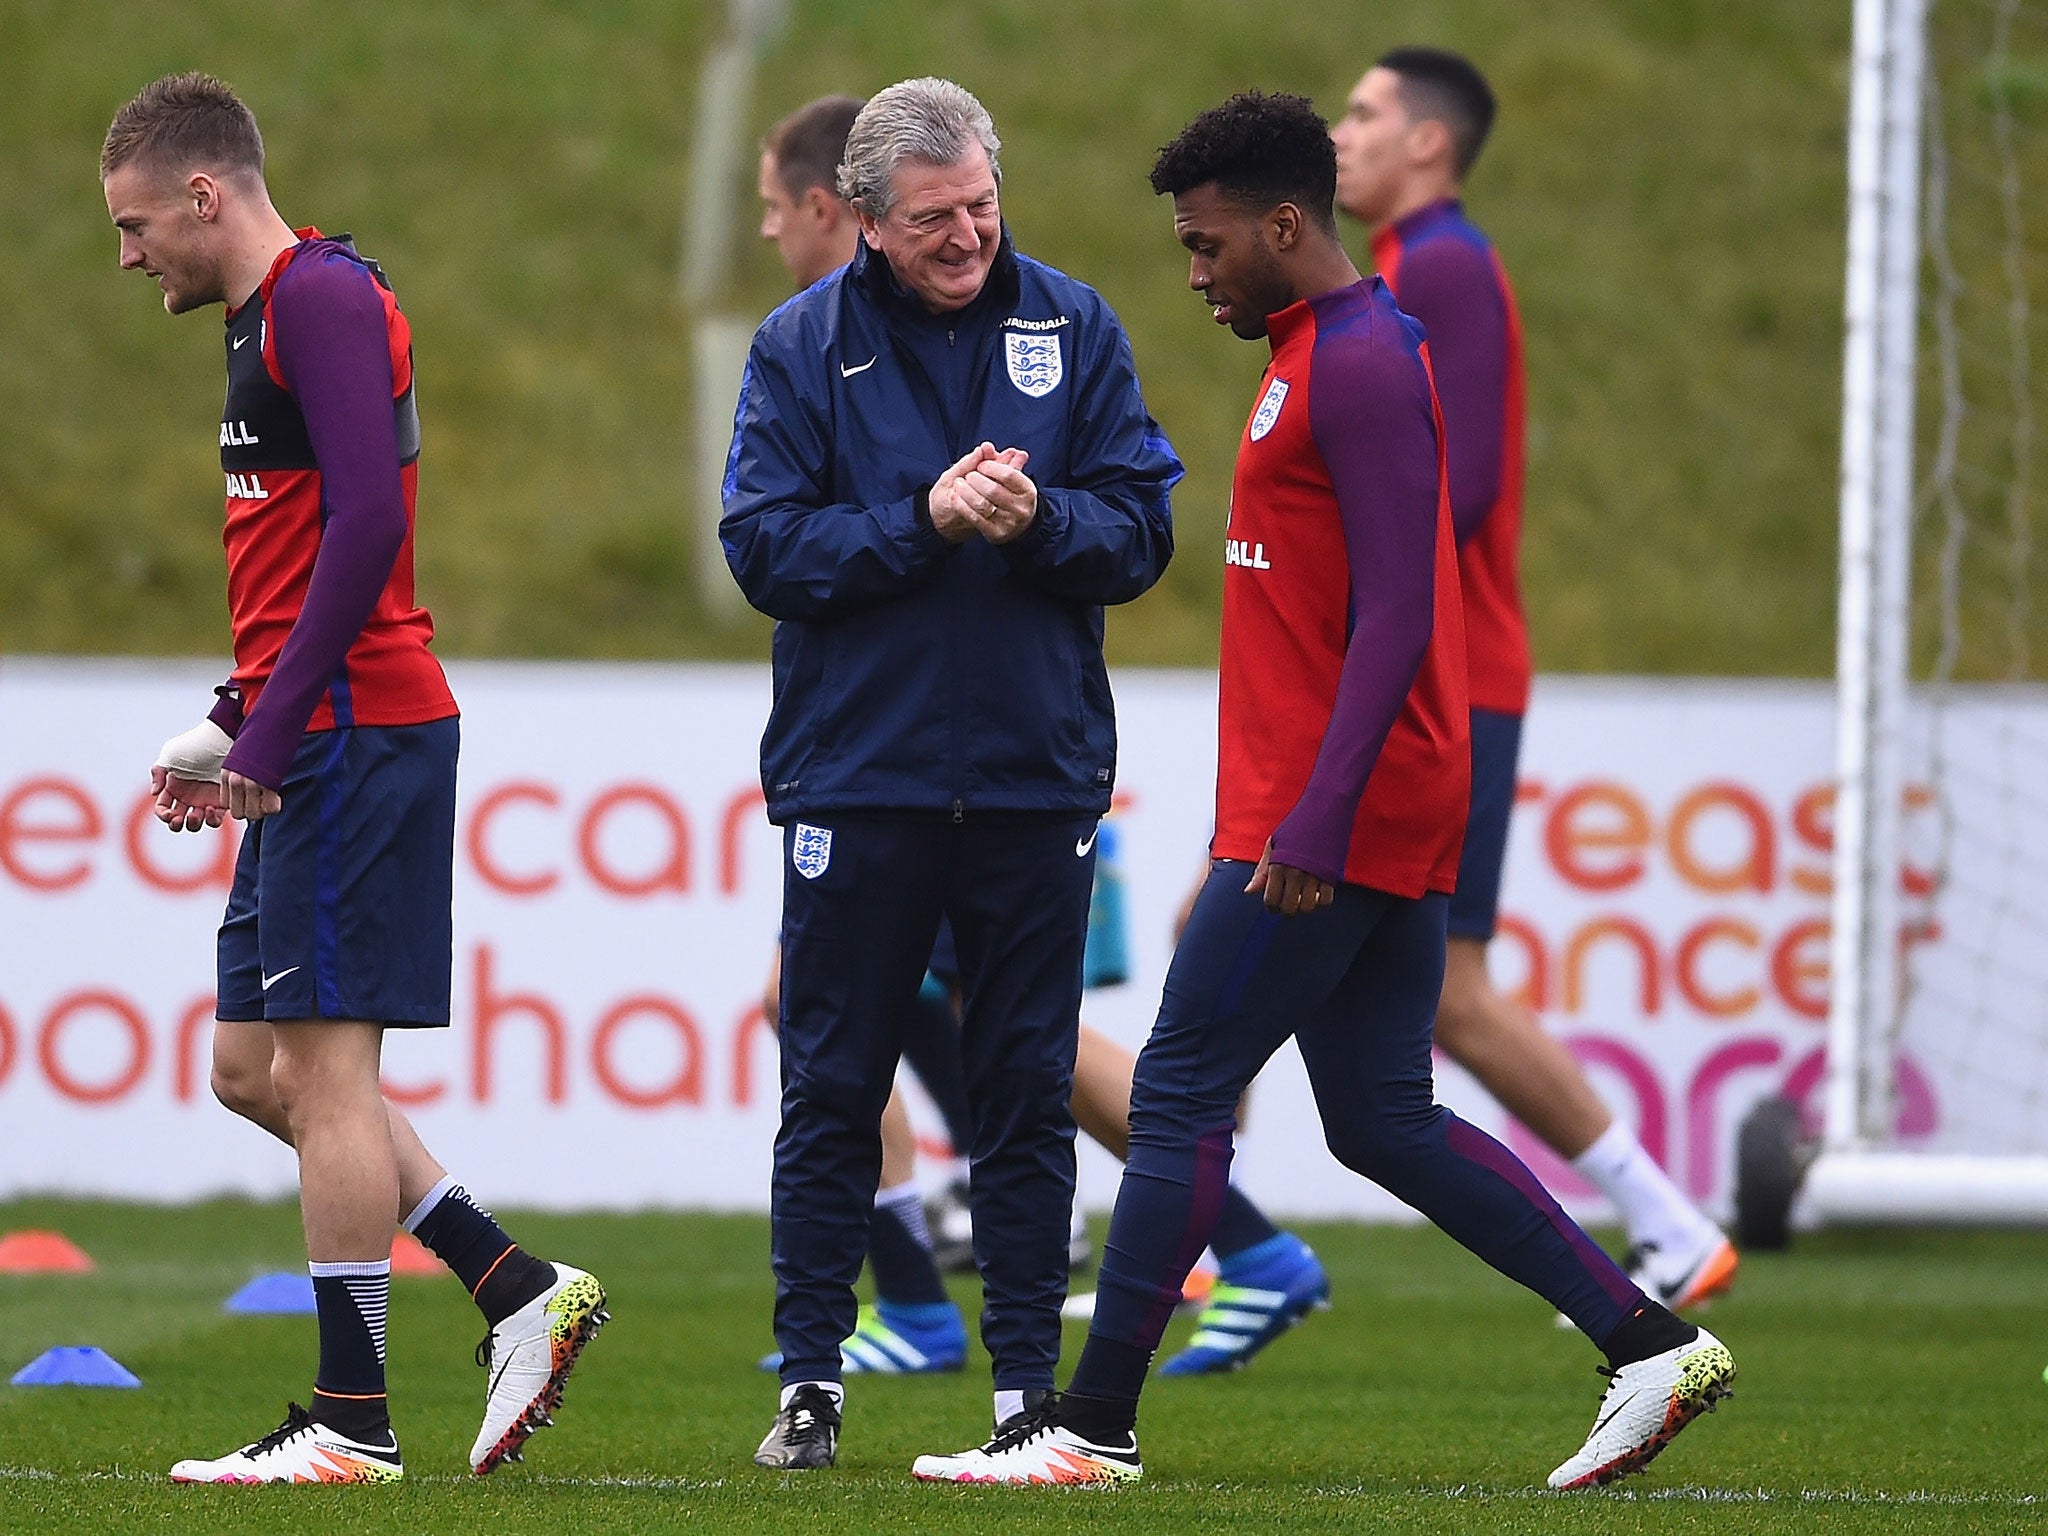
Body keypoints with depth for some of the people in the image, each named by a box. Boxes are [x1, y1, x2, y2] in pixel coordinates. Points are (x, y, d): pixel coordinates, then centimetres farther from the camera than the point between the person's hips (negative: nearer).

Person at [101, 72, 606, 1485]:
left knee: (322, 1068, -7)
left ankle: (352, 1423, -4)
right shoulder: (269, 317, 20)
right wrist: (232, 731, 18)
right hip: (320, 744, 10)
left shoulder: (321, 299, -11)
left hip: (356, 733, -10)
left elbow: (366, 522, -21)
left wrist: (268, 739, -20)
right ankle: (522, 1292, 13)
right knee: (254, 1066, 10)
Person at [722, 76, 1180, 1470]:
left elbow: (1141, 532, 1)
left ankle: (1029, 1389, 11)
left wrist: (1037, 521, -19)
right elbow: (765, 545, -7)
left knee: (1028, 1094, 5)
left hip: (1036, 776, 1)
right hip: (856, 770, -1)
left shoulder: (1073, 330, 3)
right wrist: (923, 523, -19)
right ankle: (811, 1380, 11)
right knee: (833, 1091, 4)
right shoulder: (804, 346, -1)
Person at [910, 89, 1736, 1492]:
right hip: (1393, 818, 10)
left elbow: (1395, 612, -21)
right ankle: (1651, 1344, 9)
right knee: (1385, 1123, 10)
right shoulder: (1333, 351, 17)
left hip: (1330, 817, -10)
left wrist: (1317, 820, -25)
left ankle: (1094, 1427, -1)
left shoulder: (1359, 363, -15)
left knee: (1180, 1093, -5)